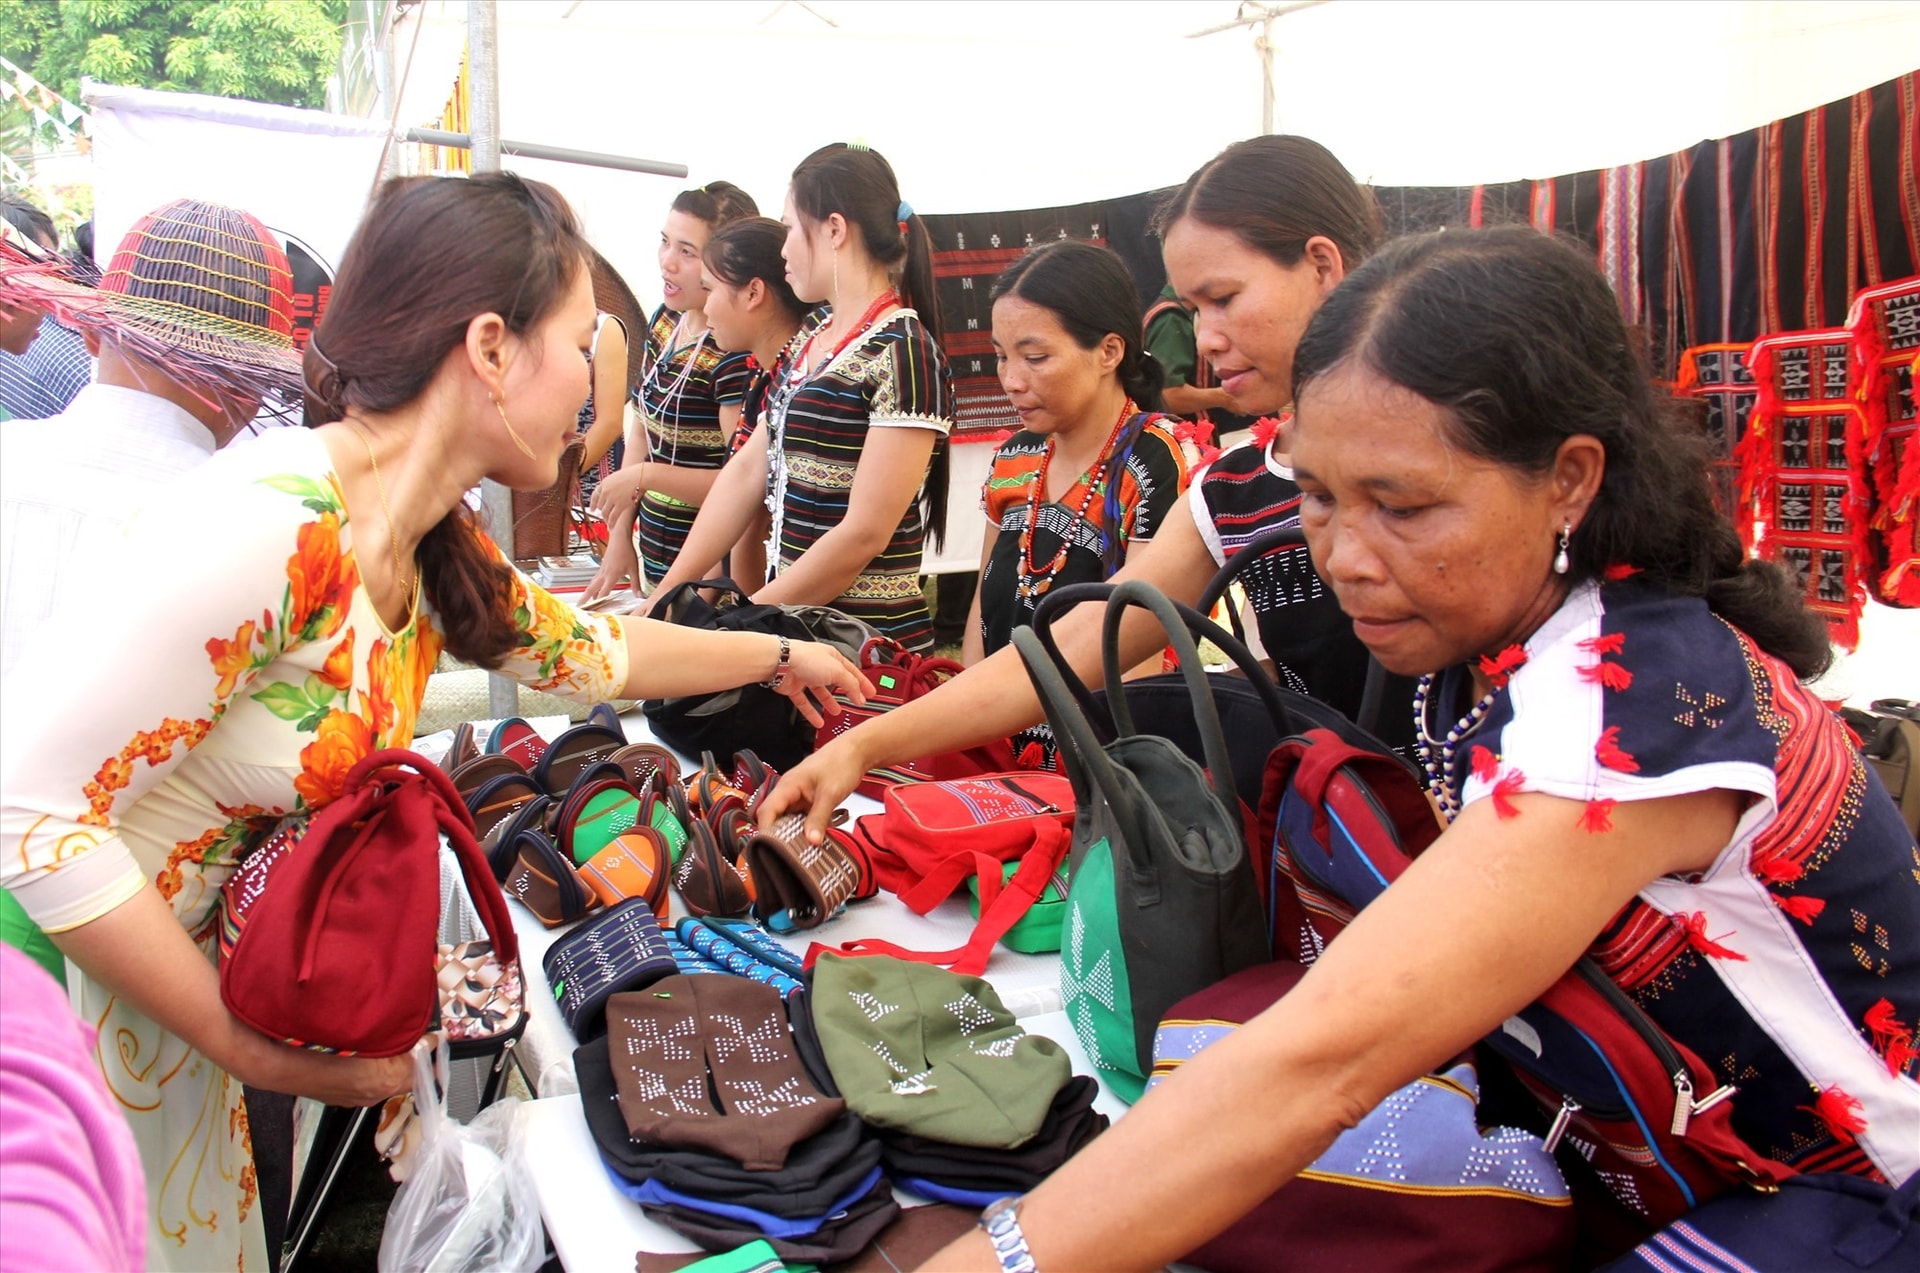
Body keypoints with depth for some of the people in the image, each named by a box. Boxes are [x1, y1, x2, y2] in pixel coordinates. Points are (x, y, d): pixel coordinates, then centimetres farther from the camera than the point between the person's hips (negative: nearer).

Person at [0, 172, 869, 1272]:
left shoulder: (430, 544, -1)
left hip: (207, 962, 7)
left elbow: (588, 650, 17)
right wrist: (251, 1047, -21)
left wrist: (780, 658, 28)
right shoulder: (268, 525, -29)